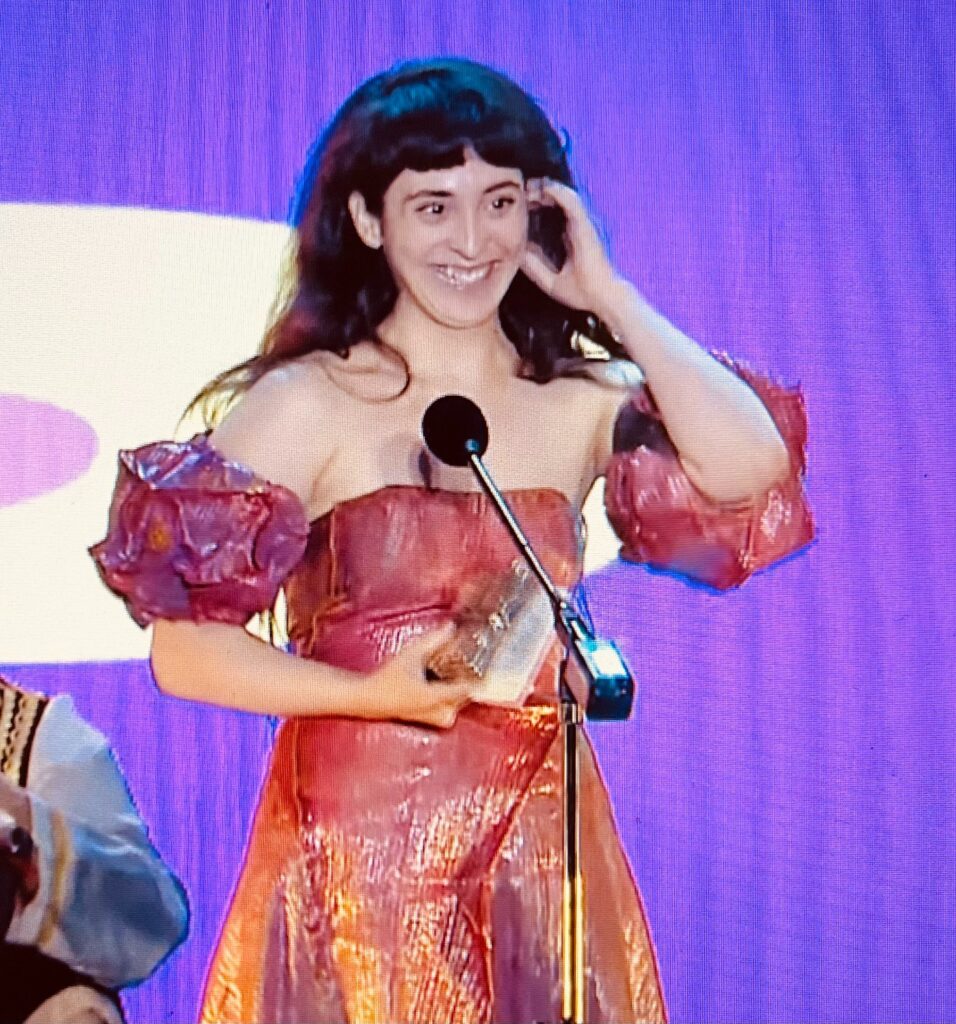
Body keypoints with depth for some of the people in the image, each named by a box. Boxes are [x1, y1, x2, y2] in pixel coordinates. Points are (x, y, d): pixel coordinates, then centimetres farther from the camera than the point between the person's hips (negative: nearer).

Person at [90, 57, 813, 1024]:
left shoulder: (585, 402, 3)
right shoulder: (305, 402, -5)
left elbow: (749, 470, -17)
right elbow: (184, 649, -8)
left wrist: (611, 297, -7)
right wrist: (372, 694, -19)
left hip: (538, 857, 3)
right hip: (355, 856, -2)